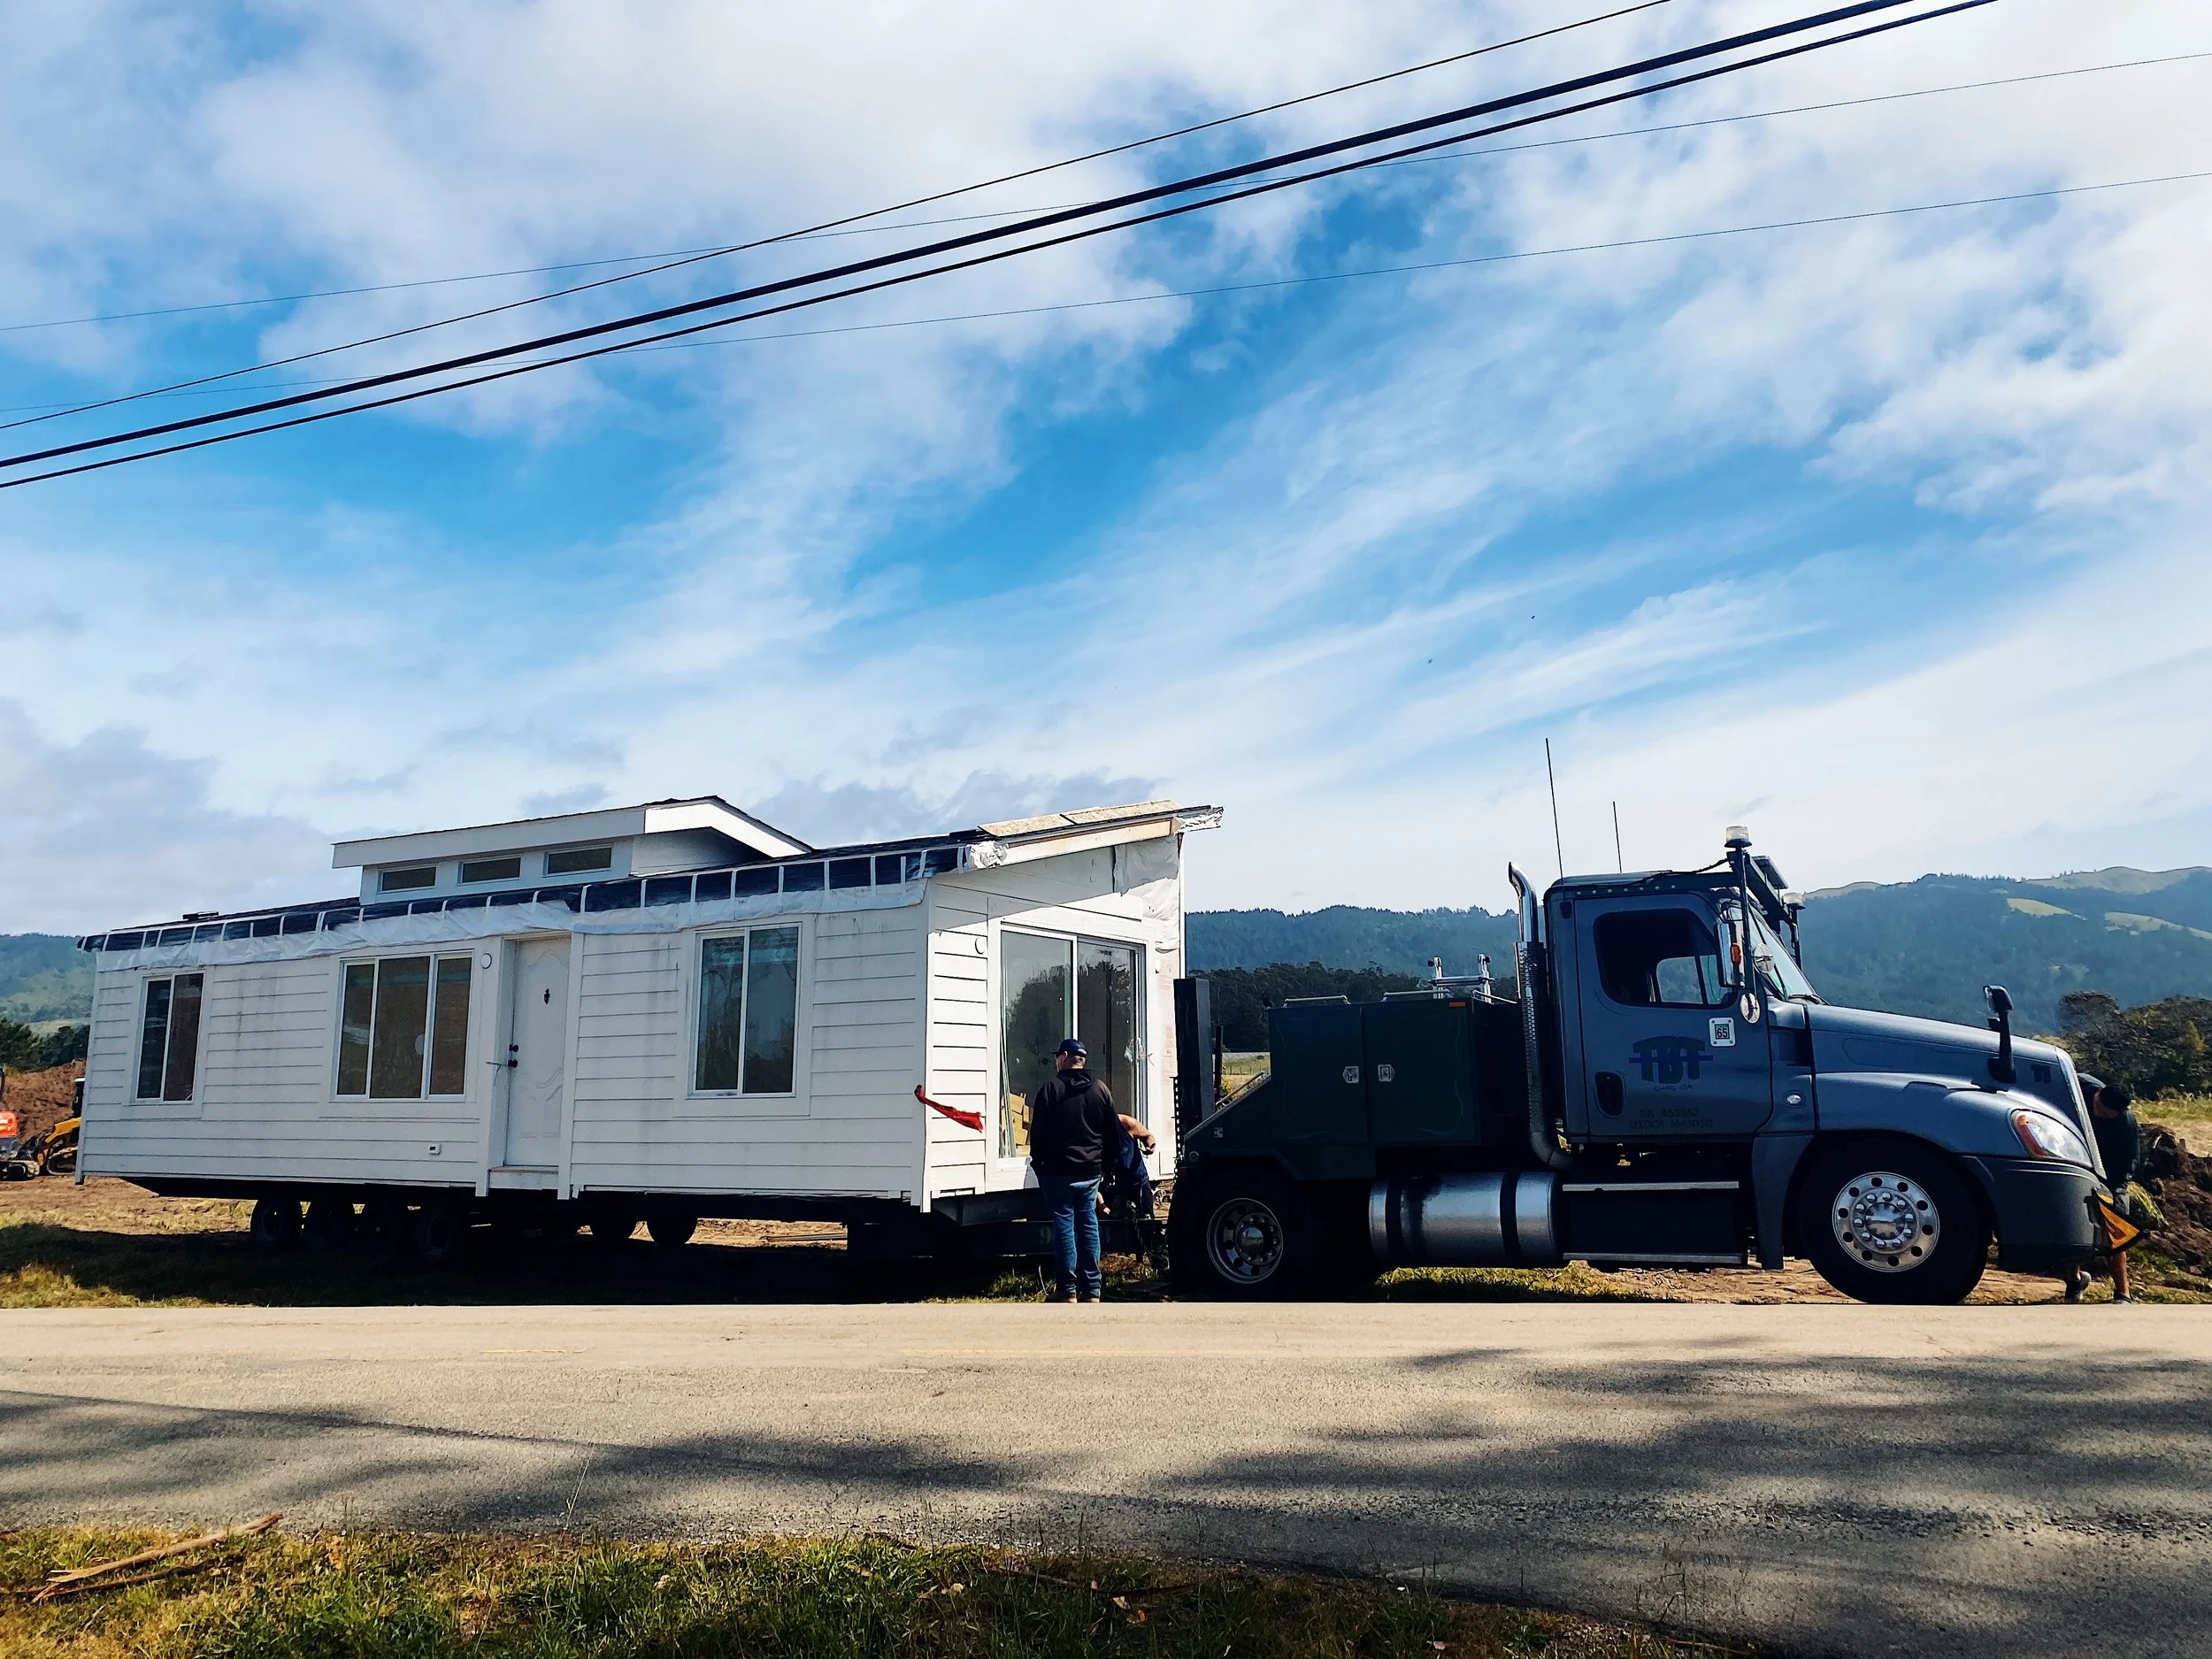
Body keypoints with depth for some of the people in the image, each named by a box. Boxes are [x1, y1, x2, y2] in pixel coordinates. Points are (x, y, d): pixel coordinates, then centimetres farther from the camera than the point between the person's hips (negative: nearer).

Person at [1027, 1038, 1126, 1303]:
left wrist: (1037, 1162, 3)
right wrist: (1107, 1162, 17)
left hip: (1058, 1171, -4)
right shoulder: (1100, 1089, 7)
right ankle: (1091, 1288, 9)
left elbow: (1038, 1131, -8)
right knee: (1088, 1225, 9)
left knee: (1064, 1225, 0)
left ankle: (1067, 1289, 0)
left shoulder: (1050, 1088, -7)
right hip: (1091, 1171, 4)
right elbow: (1114, 1132, 9)